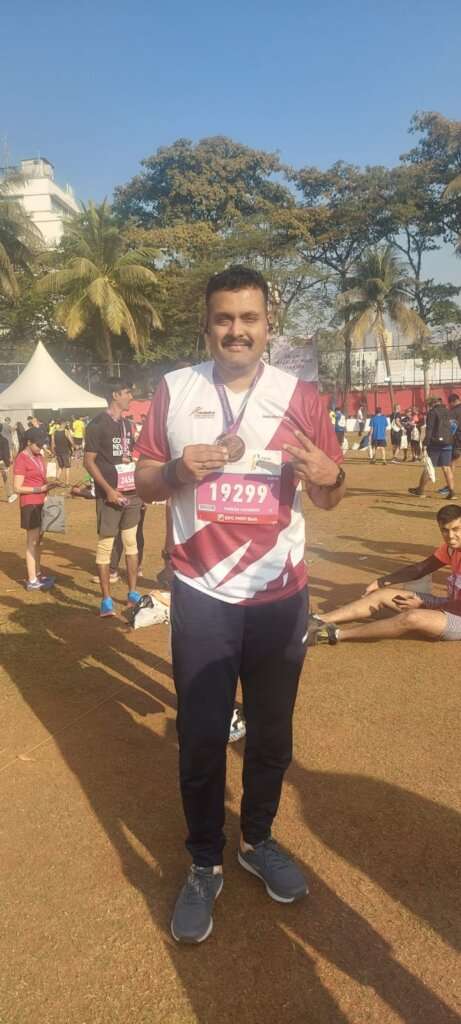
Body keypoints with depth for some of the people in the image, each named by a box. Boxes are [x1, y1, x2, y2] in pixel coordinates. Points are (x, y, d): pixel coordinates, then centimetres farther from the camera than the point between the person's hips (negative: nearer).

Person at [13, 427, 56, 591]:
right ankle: (32, 581, 0)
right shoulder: (21, 459, -13)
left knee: (38, 539, 14)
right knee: (32, 541, -5)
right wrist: (39, 489, -21)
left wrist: (48, 484, 4)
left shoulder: (39, 456, 11)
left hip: (41, 503, 8)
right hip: (30, 504, -8)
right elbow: (18, 488, -16)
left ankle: (38, 574, 23)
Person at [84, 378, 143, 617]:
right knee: (105, 545, -1)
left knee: (131, 542, 11)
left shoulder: (127, 424, 13)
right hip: (110, 495, -7)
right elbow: (89, 461, -12)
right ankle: (106, 600, 6)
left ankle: (133, 594, 20)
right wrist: (109, 490, -18)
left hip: (131, 494, 7)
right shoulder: (98, 424, -9)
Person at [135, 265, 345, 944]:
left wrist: (324, 475, -21)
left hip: (280, 596, 1)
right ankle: (204, 865, 29)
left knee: (272, 732, 15)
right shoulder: (174, 390, 0)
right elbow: (143, 483, 4)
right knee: (200, 737, 6)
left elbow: (330, 498, 3)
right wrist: (179, 469, -18)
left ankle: (258, 840, 39)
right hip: (202, 595, -1)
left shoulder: (300, 395, 0)